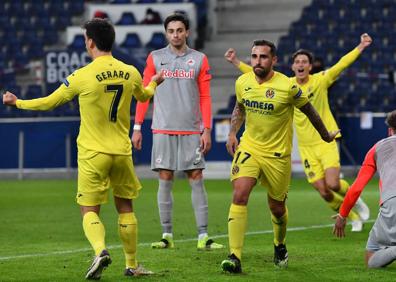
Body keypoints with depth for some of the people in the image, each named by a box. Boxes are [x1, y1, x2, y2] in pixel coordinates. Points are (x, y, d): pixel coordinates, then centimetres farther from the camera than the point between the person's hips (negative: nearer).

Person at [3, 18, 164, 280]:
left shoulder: (82, 76, -13)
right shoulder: (131, 73, 0)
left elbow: (49, 102, -1)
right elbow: (143, 96, 24)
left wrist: (18, 102, 16)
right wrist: (154, 83, 48)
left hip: (92, 153, -3)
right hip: (122, 151, 4)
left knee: (89, 210, 3)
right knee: (125, 207, 16)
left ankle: (100, 249, -23)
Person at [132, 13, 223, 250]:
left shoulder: (199, 59, 6)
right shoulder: (155, 58, 6)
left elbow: (205, 97, 5)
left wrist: (207, 130, -2)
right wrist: (137, 127, 1)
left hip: (191, 131, 0)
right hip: (163, 130, 0)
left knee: (197, 180, -3)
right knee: (165, 180, 1)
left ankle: (203, 237, -3)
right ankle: (167, 235, 6)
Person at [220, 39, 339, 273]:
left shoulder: (287, 86, -15)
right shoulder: (242, 83, -3)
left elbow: (308, 109, 1)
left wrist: (326, 135, 14)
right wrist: (233, 133, 5)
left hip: (278, 155, -2)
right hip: (248, 148, 2)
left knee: (277, 207, 10)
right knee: (240, 195, -19)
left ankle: (280, 246, 44)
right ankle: (235, 257, -22)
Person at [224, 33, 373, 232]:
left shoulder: (321, 80, -7)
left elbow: (342, 64, -13)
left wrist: (361, 47, -23)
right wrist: (236, 62, -4)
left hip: (326, 142, -3)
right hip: (306, 147, 3)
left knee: (332, 184, -17)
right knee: (323, 191, -1)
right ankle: (352, 217, 22)